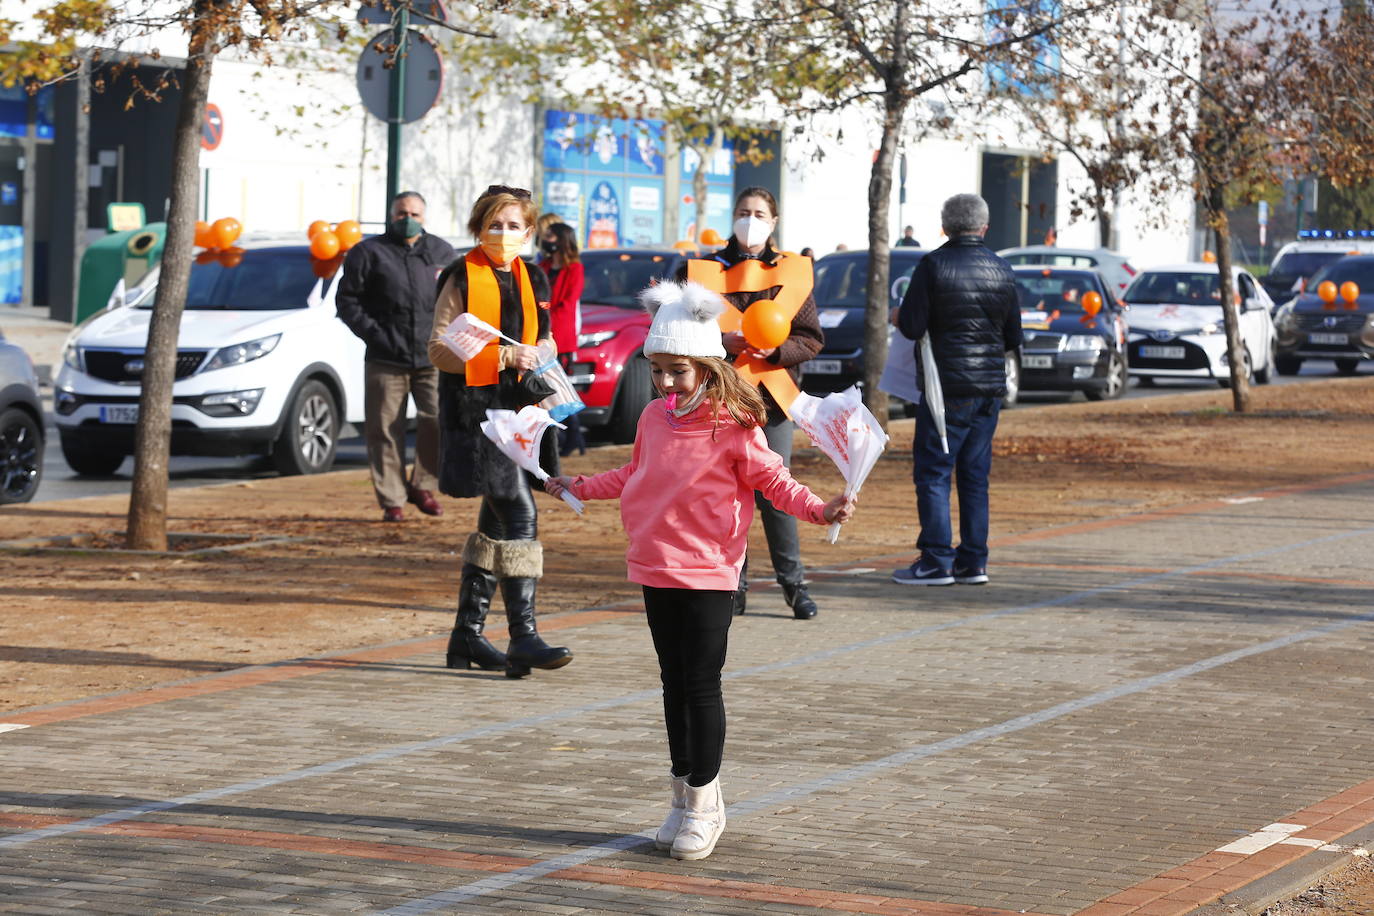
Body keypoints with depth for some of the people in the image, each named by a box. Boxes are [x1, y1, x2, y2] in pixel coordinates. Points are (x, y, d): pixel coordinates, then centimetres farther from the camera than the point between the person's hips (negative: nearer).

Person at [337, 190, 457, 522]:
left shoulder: (442, 252, 15)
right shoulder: (368, 252, 6)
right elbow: (347, 299, 4)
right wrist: (371, 332, -7)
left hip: (433, 359, 2)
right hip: (386, 361, -2)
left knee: (440, 420, -10)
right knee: (385, 432, -1)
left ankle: (421, 485, 10)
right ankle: (392, 501, 7)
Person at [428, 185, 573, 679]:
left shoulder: (531, 281, 14)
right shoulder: (462, 278, -6)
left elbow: (544, 341, 27)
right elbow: (440, 349, -11)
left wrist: (538, 354, 3)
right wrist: (503, 357, -18)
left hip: (517, 410, 8)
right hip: (475, 410, -8)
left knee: (495, 522, 11)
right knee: (519, 514, -18)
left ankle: (468, 635, 20)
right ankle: (523, 638, -21)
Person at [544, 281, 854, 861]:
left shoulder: (734, 426, -11)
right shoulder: (654, 418, 8)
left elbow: (772, 480, -9)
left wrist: (819, 510, -24)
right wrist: (581, 487, 28)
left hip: (707, 577, -6)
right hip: (655, 572, 6)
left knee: (702, 686, -2)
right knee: (674, 683, 13)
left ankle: (702, 803, 9)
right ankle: (685, 793, 24)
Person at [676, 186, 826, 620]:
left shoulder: (791, 273, 7)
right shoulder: (709, 270, 8)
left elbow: (812, 339, 4)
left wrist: (776, 349, -15)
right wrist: (723, 341, -16)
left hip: (772, 393, -1)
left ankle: (793, 583, 3)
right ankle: (734, 585, 7)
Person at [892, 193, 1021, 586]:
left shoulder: (933, 265, -9)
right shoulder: (1002, 270, 7)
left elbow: (911, 327, -13)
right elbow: (1014, 336, 12)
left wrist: (899, 317, 9)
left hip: (948, 387, -5)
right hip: (990, 389, 6)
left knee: (932, 472, -1)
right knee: (975, 475, 10)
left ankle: (936, 561, -5)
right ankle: (973, 561, 10)